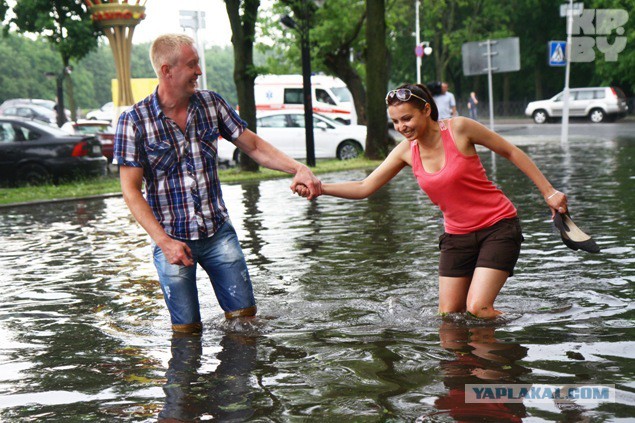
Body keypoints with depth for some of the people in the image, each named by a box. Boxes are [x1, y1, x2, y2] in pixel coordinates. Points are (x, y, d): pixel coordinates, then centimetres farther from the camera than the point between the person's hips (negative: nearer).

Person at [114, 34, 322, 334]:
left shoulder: (211, 104, 0)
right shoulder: (134, 121, -11)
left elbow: (253, 146, 8)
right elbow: (131, 191, -10)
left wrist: (297, 168, -8)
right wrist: (164, 242, -19)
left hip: (218, 232, 3)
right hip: (171, 237, -3)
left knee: (244, 315, 5)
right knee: (187, 329, 2)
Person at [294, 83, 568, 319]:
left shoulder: (458, 128, -15)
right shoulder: (406, 151, -2)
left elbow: (511, 153, -4)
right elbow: (364, 188, -1)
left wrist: (549, 192, -4)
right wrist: (319, 187, -14)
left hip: (498, 226, -5)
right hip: (457, 235, 5)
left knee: (477, 309, -16)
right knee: (447, 315, 2)